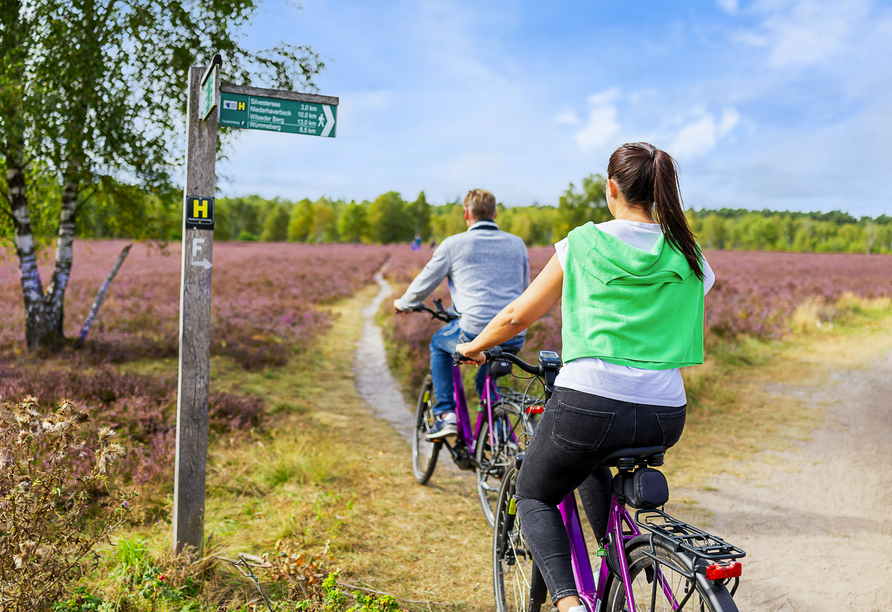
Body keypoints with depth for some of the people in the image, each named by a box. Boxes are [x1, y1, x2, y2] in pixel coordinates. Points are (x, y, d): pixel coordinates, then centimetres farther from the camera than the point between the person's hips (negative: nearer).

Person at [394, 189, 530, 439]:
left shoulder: (454, 244, 4)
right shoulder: (517, 243, 15)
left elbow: (425, 283, 12)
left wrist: (403, 304, 32)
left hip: (475, 332, -4)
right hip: (515, 338, 4)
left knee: (438, 343, 27)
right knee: (486, 379, 32)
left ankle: (446, 415, 17)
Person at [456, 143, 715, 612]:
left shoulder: (583, 243, 0)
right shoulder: (687, 256, 9)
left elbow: (518, 315, 5)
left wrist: (475, 346, 23)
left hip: (589, 401, -5)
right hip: (666, 417, 5)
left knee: (534, 497, 19)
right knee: (591, 461, 37)